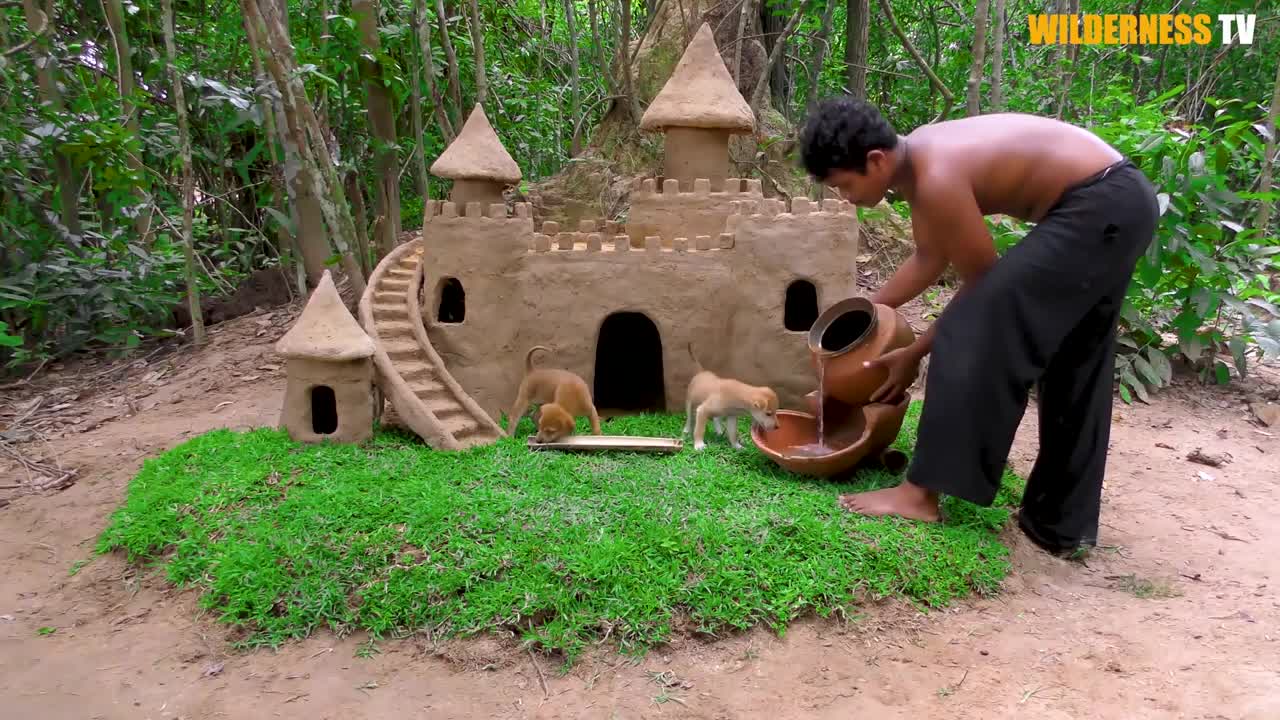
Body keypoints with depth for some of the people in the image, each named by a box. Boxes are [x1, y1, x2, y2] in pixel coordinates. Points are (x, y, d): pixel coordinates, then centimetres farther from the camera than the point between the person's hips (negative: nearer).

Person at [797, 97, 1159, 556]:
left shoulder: (937, 178, -23)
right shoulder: (917, 158, 5)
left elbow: (980, 284, -13)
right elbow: (929, 258, 17)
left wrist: (914, 353, -4)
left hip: (1095, 208, -10)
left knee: (974, 333, -14)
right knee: (1072, 367, 14)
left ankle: (921, 493, -10)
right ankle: (1062, 524, 24)